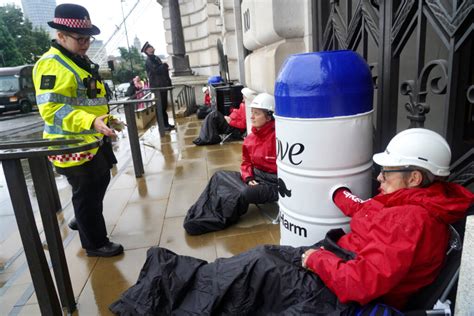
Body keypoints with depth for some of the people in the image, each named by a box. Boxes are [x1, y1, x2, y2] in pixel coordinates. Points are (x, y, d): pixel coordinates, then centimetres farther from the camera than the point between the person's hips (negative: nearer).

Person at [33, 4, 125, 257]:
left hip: (94, 141, 10)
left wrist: (105, 118, 23)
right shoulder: (52, 65, -19)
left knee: (99, 184, 24)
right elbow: (51, 108, -27)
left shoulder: (80, 61, 15)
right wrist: (91, 122, -37)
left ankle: (82, 221, 48)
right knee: (87, 195, 2)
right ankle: (95, 243, 21)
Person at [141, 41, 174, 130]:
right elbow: (157, 70, -23)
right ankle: (163, 125, -1)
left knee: (164, 105, 12)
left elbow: (161, 69, 21)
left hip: (163, 85, 9)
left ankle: (166, 124, 19)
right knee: (161, 106, -6)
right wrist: (164, 66, -7)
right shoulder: (149, 60, -12)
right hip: (157, 86, -9)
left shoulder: (155, 58, 18)